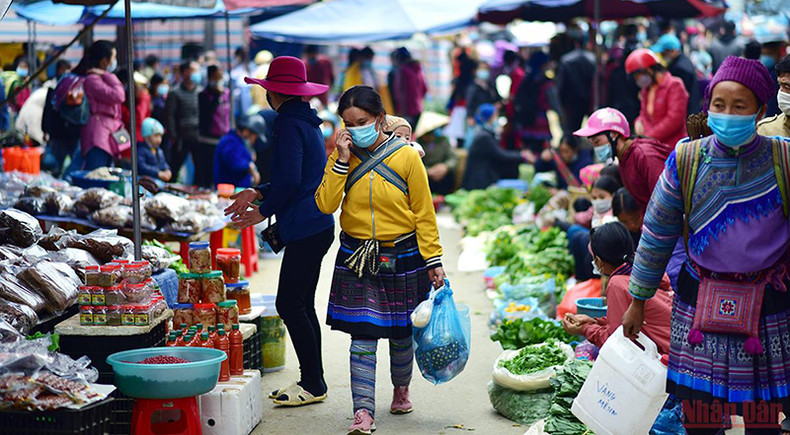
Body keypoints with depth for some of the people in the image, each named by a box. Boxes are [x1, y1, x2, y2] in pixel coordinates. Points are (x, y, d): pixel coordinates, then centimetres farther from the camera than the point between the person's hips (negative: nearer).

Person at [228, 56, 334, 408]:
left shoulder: (289, 124, -13)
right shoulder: (307, 121, 16)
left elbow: (289, 181, -20)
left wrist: (263, 211, -7)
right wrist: (257, 193, 18)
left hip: (305, 229, -10)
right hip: (317, 225, 10)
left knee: (290, 306, -6)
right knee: (301, 306, 13)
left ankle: (313, 384, -1)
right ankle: (313, 381, 18)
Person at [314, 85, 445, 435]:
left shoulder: (406, 157, -8)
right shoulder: (343, 156, 0)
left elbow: (424, 213, -4)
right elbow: (325, 204, -10)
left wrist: (433, 261, -5)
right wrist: (341, 160, -14)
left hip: (401, 257, -1)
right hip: (356, 259, 1)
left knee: (401, 333, 13)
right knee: (362, 335, -7)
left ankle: (401, 389, 39)